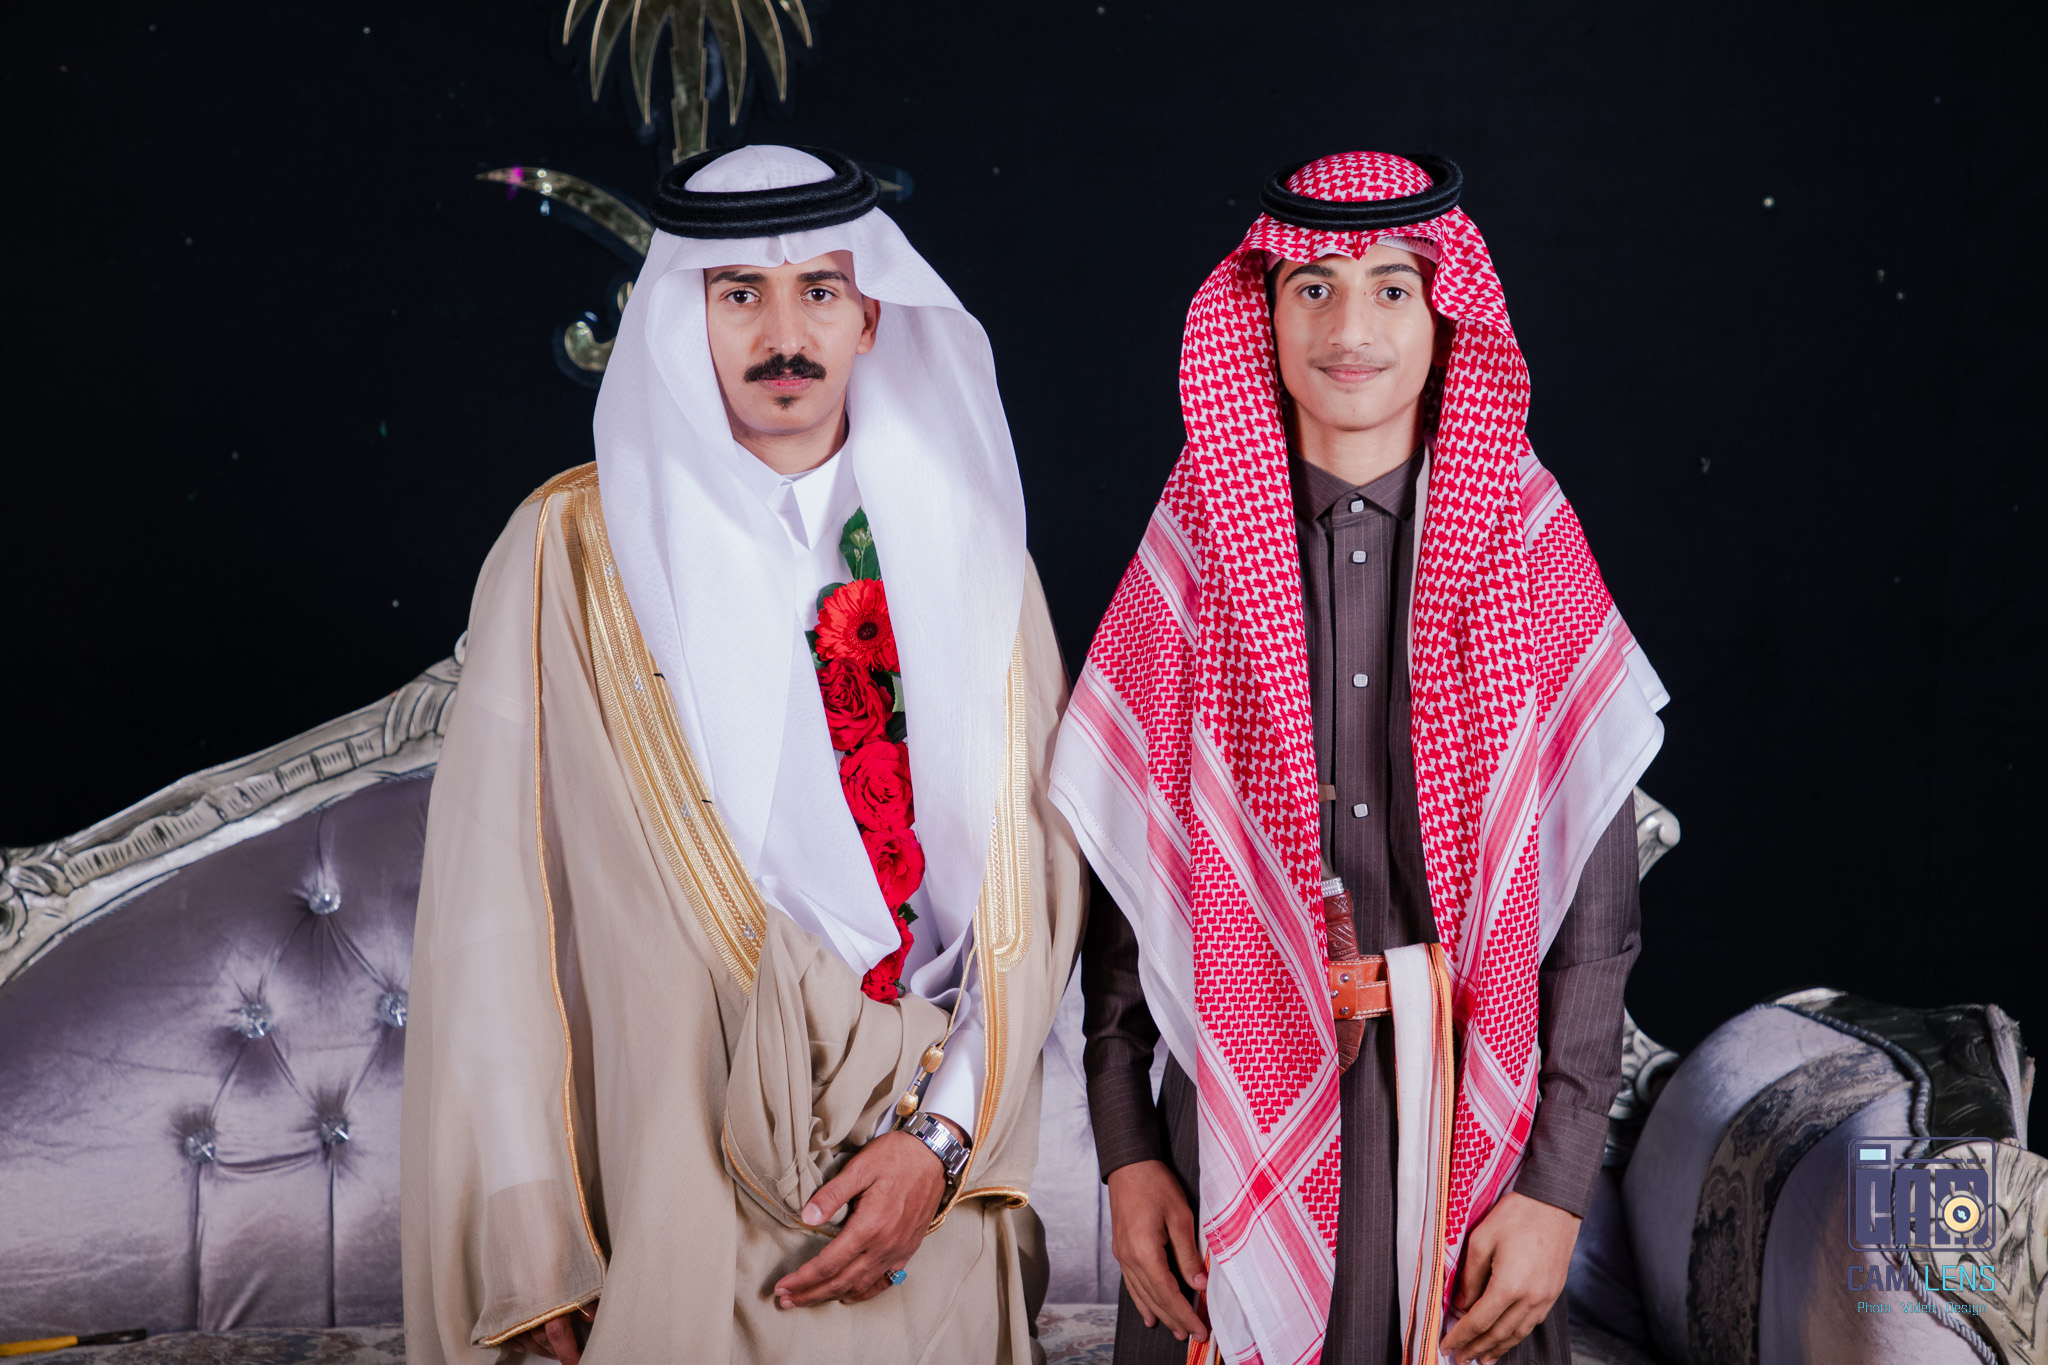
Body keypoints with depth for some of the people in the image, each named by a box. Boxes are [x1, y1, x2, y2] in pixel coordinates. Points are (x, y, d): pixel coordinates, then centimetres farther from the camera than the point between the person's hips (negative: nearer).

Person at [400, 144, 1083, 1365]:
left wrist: (945, 1139, -10)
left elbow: (1037, 867, 1)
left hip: (939, 1213, 3)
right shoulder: (573, 552, -4)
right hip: (685, 1217, -2)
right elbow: (494, 917, -6)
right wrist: (534, 1251, -8)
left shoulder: (964, 547, 4)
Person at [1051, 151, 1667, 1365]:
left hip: (1467, 1109, 0)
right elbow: (1119, 865, 1)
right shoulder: (1198, 553, 0)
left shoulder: (1533, 555, -2)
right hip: (1239, 1101, 0)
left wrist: (1558, 1185, -7)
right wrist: (1127, 1151, -2)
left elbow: (1598, 904, -2)